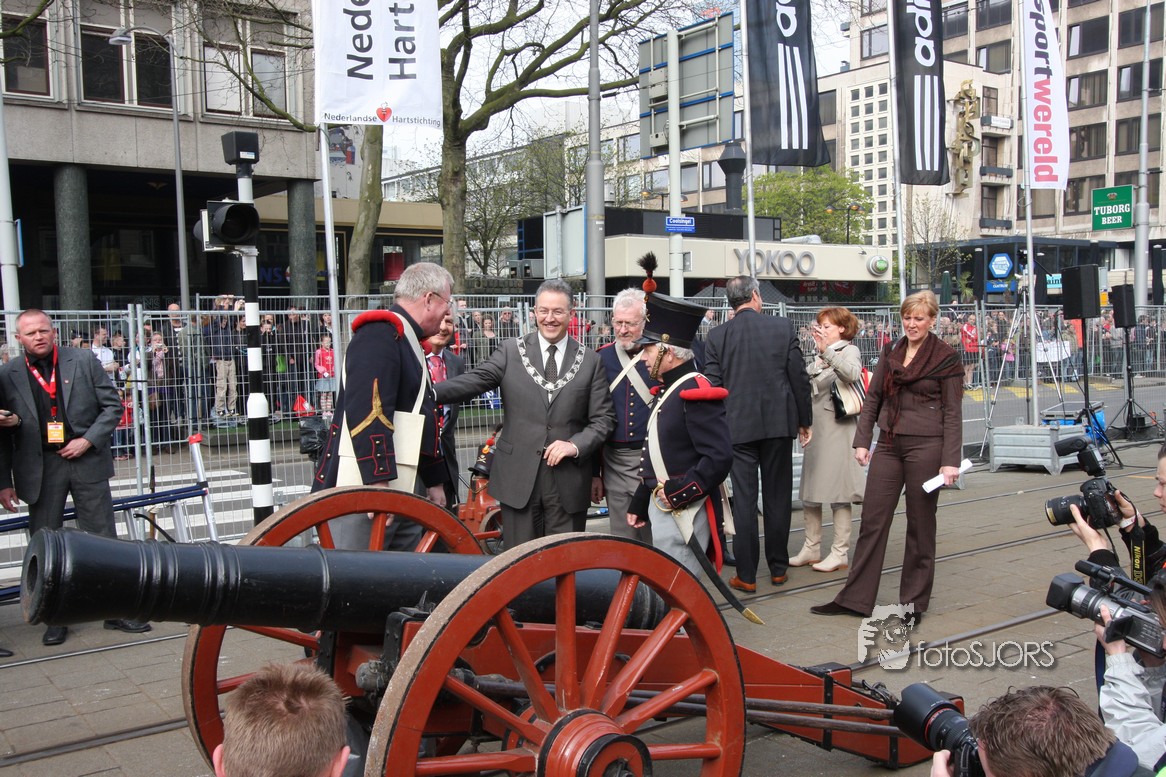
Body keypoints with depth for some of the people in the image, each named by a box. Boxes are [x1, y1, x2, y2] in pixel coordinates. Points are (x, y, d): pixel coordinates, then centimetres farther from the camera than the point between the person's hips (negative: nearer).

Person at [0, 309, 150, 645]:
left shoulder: (84, 361, 1)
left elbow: (113, 405, 3)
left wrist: (88, 440, -10)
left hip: (86, 461, 0)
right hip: (39, 469, 1)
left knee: (104, 539, 4)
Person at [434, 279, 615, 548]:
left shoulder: (590, 361, 6)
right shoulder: (511, 352, 4)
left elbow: (603, 418, 5)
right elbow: (472, 381, -9)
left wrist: (576, 445, -12)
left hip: (569, 482, 1)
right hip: (519, 476, 0)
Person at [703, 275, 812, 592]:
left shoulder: (717, 335, -2)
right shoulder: (782, 326, -1)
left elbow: (712, 386, -2)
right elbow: (799, 377, -1)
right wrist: (804, 420, 10)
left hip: (738, 426, -1)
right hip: (779, 423, 1)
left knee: (743, 500, 3)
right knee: (778, 497, 12)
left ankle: (746, 575, 6)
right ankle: (778, 568, 21)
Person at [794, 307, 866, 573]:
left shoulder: (849, 351, -4)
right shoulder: (818, 358, 19)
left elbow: (852, 374, -26)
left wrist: (826, 351, -33)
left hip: (837, 430, -8)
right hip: (815, 430, 8)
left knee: (838, 491, -3)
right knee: (809, 492, 9)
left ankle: (840, 552, 4)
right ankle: (811, 548, 18)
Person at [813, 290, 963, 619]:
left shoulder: (946, 358, -4)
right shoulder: (891, 352, 10)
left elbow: (952, 413, -6)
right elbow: (872, 398, 13)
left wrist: (950, 461, -12)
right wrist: (862, 440, 5)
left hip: (926, 446, -5)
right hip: (889, 444, 5)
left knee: (920, 525, 5)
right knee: (872, 520, 5)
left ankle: (914, 603, 17)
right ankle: (855, 599, 11)